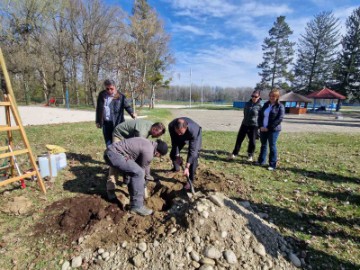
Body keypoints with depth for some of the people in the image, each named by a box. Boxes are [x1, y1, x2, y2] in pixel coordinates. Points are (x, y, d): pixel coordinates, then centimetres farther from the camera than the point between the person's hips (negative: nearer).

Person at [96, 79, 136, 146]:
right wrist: (98, 121, 12)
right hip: (105, 123, 4)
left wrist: (132, 113, -25)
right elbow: (98, 109, 11)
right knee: (108, 143, 12)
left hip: (117, 123, -4)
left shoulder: (120, 96, -7)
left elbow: (127, 106, -4)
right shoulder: (102, 95, 4)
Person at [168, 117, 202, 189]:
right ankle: (176, 168, 37)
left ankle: (190, 180, -4)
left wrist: (187, 167, -39)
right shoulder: (171, 126, -36)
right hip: (181, 137, 4)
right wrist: (177, 156, -19)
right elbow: (174, 142, -21)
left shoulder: (193, 131, -45)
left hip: (195, 134, -4)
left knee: (193, 156, -19)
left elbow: (192, 150, -40)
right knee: (173, 153, 5)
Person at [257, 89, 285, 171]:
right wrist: (260, 126, -5)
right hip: (263, 129, 6)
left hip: (273, 130, -5)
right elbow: (260, 115, 9)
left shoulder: (280, 106, -6)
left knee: (272, 147, 1)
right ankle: (261, 161, 28)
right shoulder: (266, 104, 10)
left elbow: (279, 119, -15)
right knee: (263, 145, 15)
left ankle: (272, 165, 11)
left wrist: (269, 128, -18)